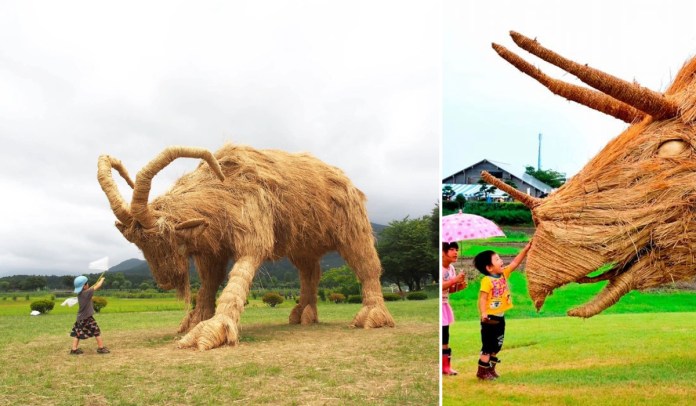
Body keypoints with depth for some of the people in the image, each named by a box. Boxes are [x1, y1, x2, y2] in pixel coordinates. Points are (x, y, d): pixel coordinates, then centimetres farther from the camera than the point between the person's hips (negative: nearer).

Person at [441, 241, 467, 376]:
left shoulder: (451, 268, 7)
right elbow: (440, 287, -25)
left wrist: (459, 286, -3)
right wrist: (454, 280, -25)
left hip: (445, 305, 8)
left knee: (445, 335, 12)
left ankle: (446, 366, 20)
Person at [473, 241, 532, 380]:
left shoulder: (504, 274, 4)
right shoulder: (487, 281, -20)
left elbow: (515, 263, 4)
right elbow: (482, 298, -24)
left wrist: (526, 249, -2)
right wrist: (483, 313, -36)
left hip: (500, 317, 8)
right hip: (490, 319, -8)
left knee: (497, 346, 18)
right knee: (488, 346, -1)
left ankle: (491, 369, 30)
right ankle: (482, 371, 10)